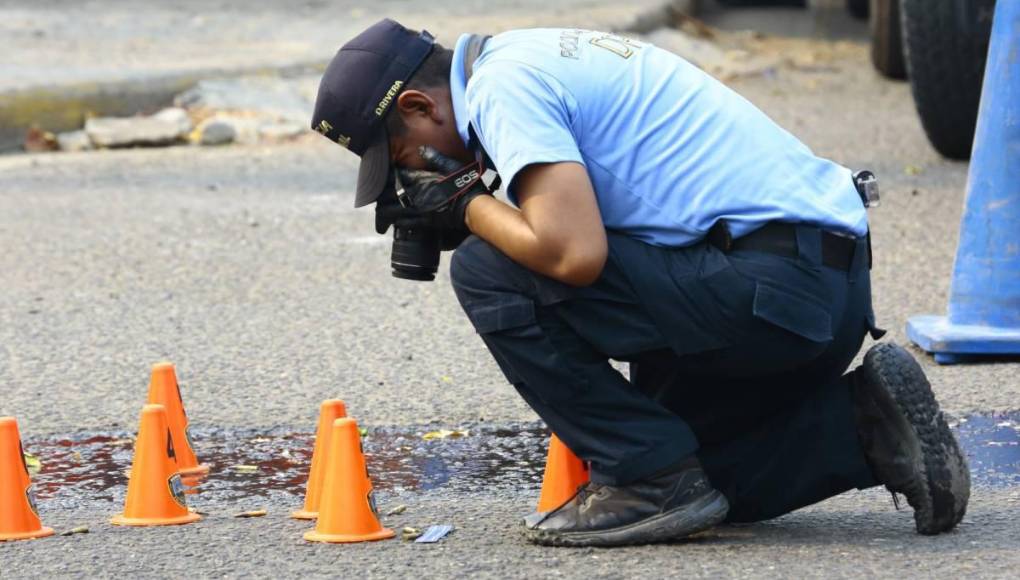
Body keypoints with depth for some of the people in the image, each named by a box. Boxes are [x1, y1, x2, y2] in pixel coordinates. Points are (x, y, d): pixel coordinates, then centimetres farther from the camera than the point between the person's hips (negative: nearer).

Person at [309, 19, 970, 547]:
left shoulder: (501, 86, -10)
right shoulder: (533, 55, 21)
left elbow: (573, 253, -23)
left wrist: (470, 206, -5)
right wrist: (477, 212, 13)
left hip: (772, 287, -10)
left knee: (488, 271, -10)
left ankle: (652, 480, -6)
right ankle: (862, 427, 10)